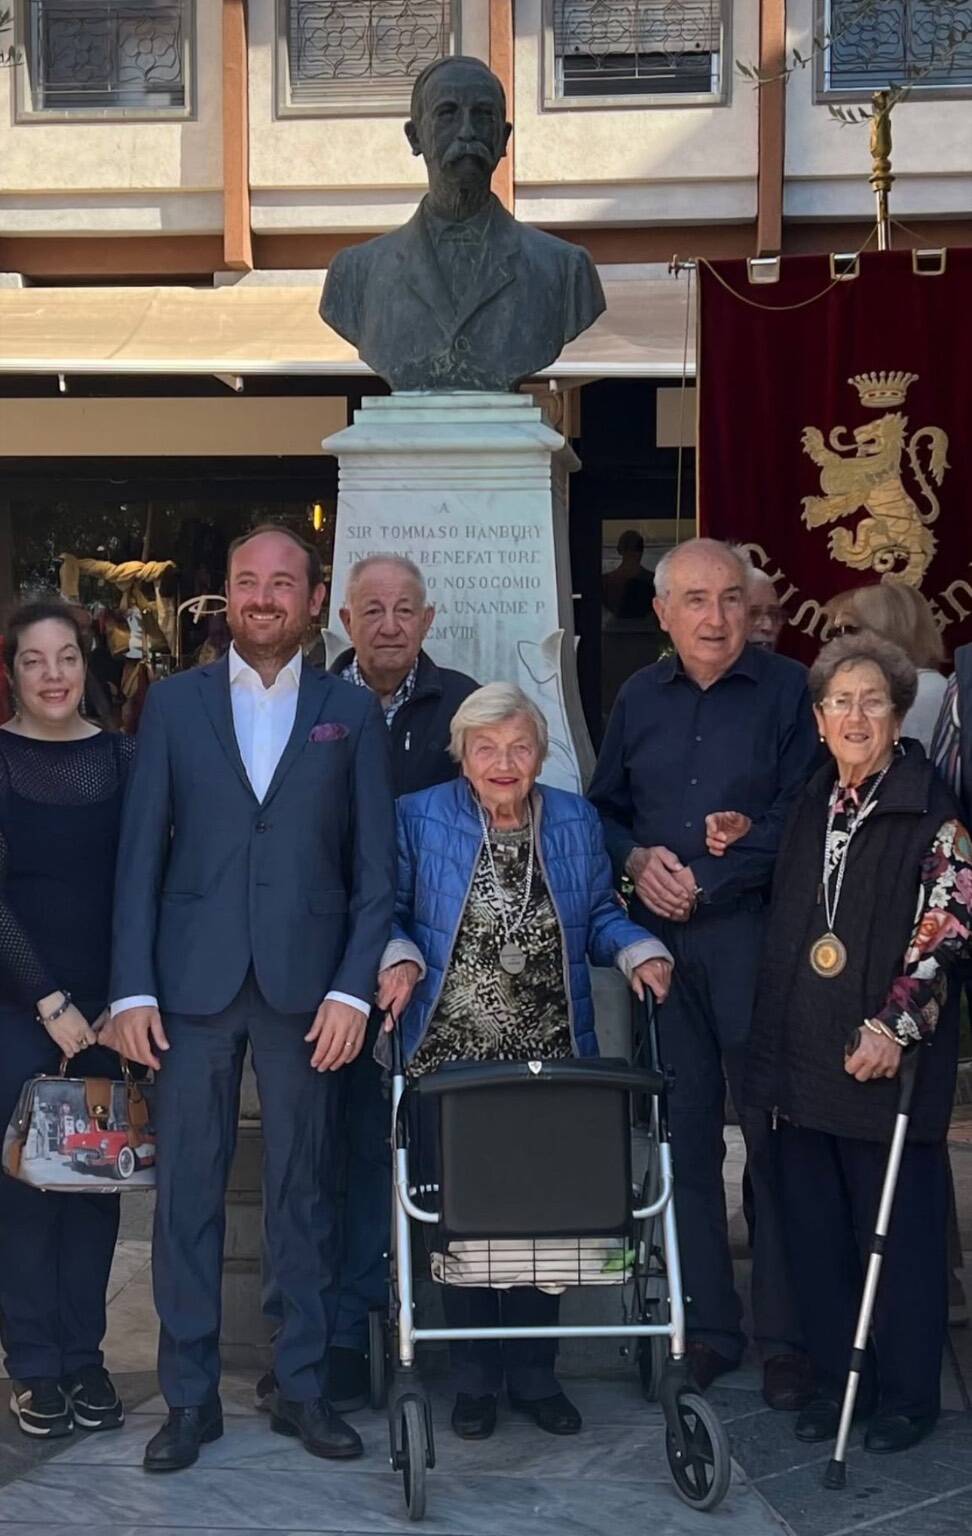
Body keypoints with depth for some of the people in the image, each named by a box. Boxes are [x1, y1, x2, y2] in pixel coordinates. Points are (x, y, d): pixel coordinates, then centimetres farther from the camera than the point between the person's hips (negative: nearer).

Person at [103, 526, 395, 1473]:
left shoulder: (351, 711, 7)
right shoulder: (173, 702, 8)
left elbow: (374, 864, 4)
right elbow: (140, 852, 4)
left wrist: (353, 988, -6)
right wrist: (132, 987, -4)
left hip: (305, 985, 0)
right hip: (192, 983, 0)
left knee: (303, 1191, 7)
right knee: (185, 1190, 4)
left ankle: (301, 1385, 19)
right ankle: (190, 1395, 15)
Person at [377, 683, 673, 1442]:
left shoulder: (575, 821, 8)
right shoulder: (420, 818, 0)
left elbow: (600, 915, 12)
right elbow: (389, 914, 3)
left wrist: (640, 951, -7)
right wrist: (400, 959, -17)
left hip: (551, 1059, 2)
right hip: (450, 1058, -2)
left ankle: (534, 1371, 21)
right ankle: (475, 1375, 19)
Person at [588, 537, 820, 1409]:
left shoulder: (789, 691, -2)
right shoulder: (640, 698, 12)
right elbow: (604, 809, 17)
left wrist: (748, 840, -18)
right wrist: (637, 859, -1)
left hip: (757, 937, -4)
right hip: (661, 939, 4)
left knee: (773, 1137, -1)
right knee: (683, 1135, 8)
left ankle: (784, 1334, 9)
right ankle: (706, 1324, 19)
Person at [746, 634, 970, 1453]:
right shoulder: (811, 805, 11)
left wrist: (894, 1026, -19)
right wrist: (774, 1047, 15)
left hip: (886, 1059, -6)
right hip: (806, 1057, 6)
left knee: (900, 1232, 4)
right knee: (815, 1227, 10)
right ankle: (836, 1381, 24)